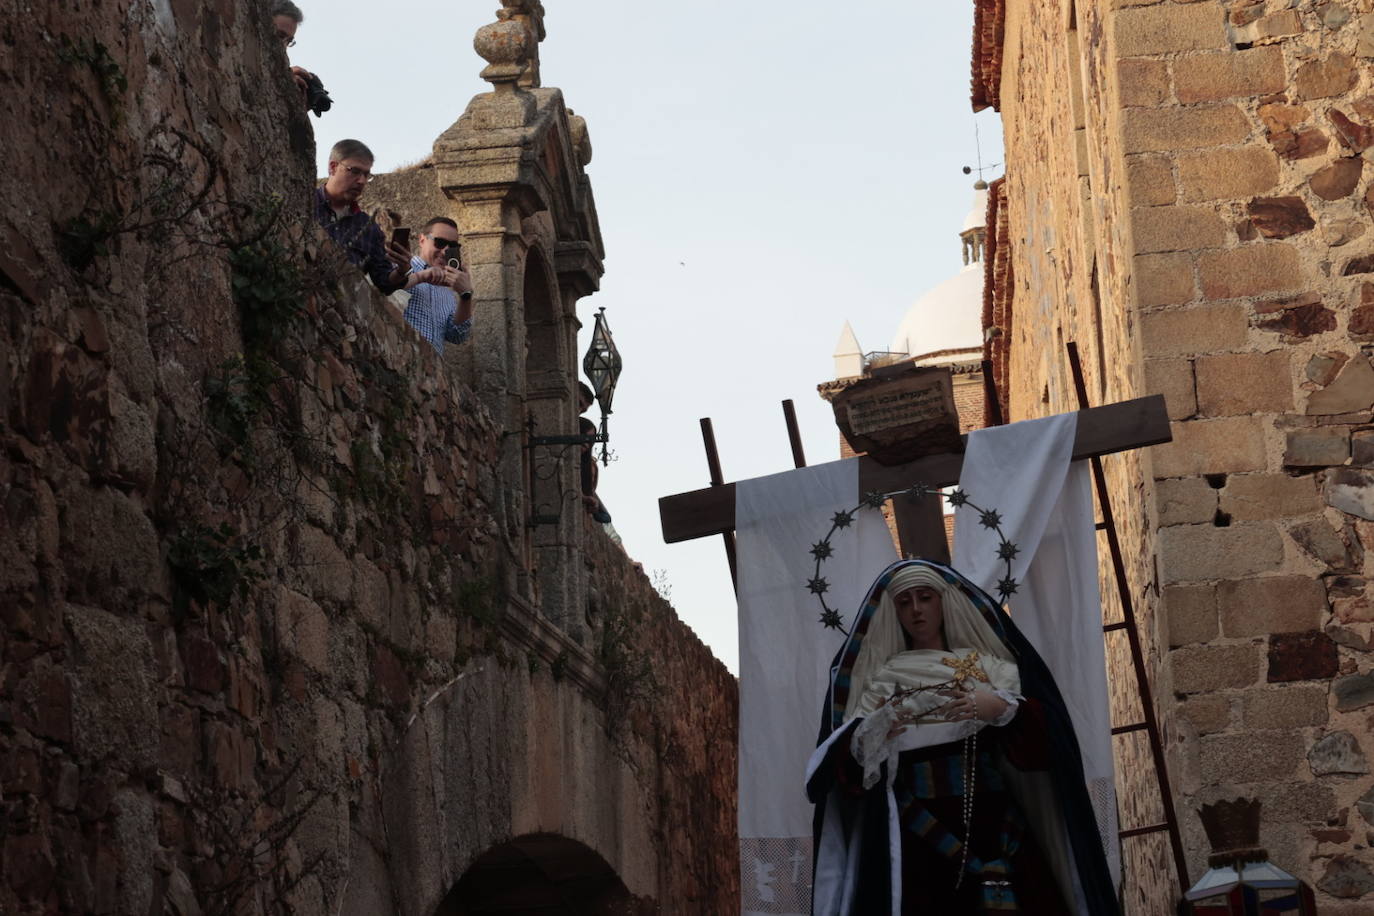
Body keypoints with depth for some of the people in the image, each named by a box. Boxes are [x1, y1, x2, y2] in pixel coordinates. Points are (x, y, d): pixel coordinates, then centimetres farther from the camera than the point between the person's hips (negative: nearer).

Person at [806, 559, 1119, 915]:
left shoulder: (987, 664, 11)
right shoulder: (881, 678, 11)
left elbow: (1039, 738, 1)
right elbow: (846, 764, 1)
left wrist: (1001, 708, -16)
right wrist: (868, 738, -19)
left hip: (989, 823, 1)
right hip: (916, 835, 0)